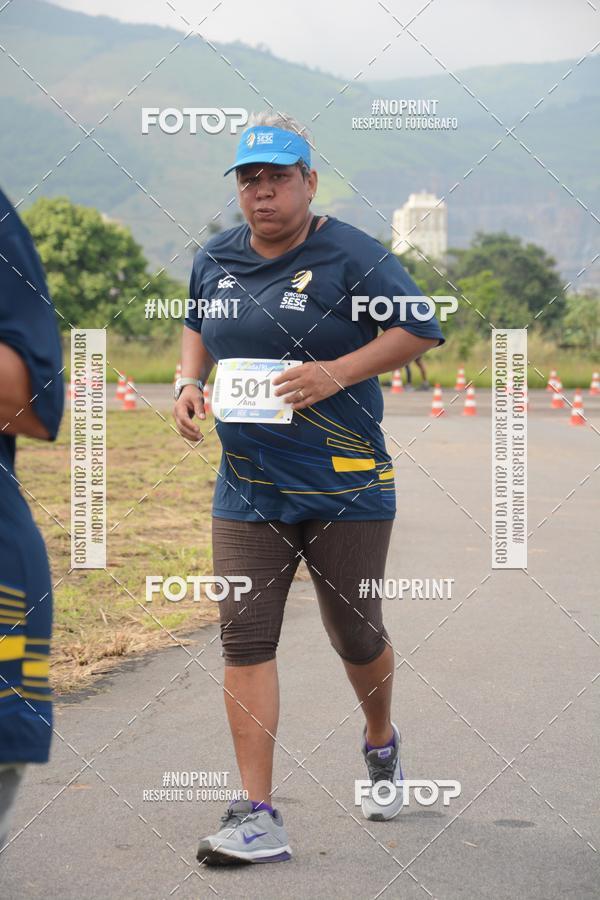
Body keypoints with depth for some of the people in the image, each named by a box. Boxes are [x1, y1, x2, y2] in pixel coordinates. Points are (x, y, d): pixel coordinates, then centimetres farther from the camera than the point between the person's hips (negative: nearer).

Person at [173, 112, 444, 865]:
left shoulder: (351, 256, -8)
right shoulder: (215, 259, 8)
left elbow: (421, 328, -10)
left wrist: (338, 372, -22)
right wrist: (189, 381, 6)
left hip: (346, 489, -3)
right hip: (247, 490, 4)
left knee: (355, 636, 9)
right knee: (245, 638, -6)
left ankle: (381, 743, 42)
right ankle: (257, 817, -3)